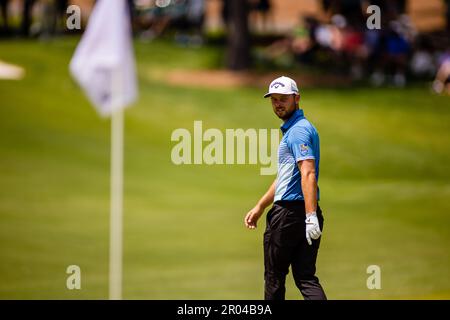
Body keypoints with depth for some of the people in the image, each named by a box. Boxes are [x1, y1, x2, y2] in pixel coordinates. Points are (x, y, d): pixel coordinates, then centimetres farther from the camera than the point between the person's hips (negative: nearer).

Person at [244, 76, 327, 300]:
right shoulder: (291, 130, 21)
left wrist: (311, 216, -32)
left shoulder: (299, 130, -12)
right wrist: (259, 208, 34)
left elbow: (308, 174, -24)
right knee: (306, 277, 3)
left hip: (288, 214, -9)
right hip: (304, 214, 10)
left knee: (274, 277, 5)